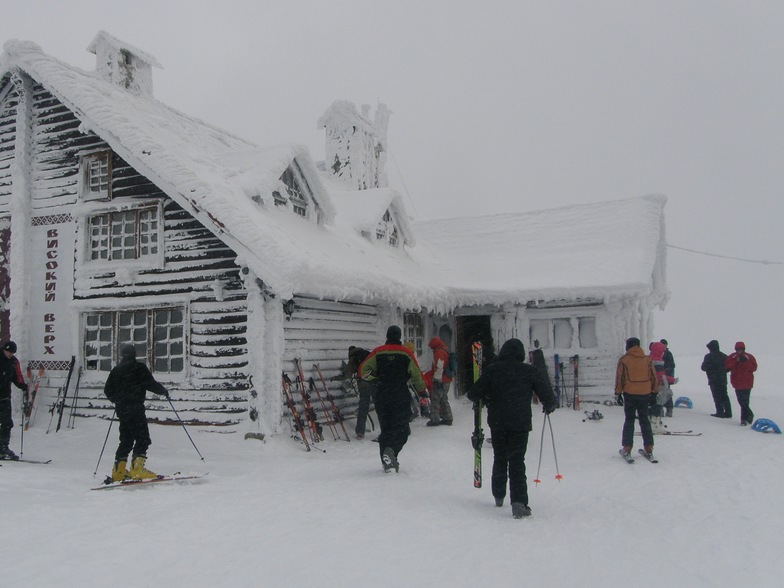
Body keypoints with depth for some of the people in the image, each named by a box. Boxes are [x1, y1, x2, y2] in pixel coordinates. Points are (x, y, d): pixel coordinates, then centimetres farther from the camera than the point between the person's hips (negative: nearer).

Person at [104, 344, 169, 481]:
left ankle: (118, 471, 14)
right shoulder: (139, 368, -4)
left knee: (126, 440, 15)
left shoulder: (116, 370, 12)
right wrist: (163, 390, 7)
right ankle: (137, 469, -18)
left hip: (121, 409, 7)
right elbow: (151, 384, -10)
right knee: (143, 438, -6)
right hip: (135, 408, -7)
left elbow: (107, 390, 17)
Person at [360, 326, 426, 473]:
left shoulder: (378, 352, 2)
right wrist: (422, 391, 15)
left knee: (385, 428, 12)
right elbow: (417, 375, 2)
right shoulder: (406, 353, -1)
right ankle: (392, 450, -24)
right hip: (401, 397, -2)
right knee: (401, 428, 3)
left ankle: (386, 463, 10)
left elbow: (364, 370, -3)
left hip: (381, 397, 2)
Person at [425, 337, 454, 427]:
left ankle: (435, 420, -3)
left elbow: (439, 367, -21)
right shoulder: (446, 351, 16)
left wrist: (437, 379, -21)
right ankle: (447, 418, 19)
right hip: (447, 380, 10)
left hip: (440, 380, -10)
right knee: (444, 400, 17)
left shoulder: (439, 352, -15)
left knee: (435, 399, -4)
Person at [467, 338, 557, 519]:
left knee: (499, 459, 20)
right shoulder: (529, 371, -3)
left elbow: (474, 394, -3)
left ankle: (498, 496, 32)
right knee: (517, 462, 0)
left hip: (497, 423, 2)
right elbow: (546, 394, -2)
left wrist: (483, 399, 19)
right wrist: (550, 405, 21)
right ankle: (519, 501, -15)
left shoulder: (491, 370, -2)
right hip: (520, 424, -2)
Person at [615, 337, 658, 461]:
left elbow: (619, 378, -5)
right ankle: (648, 448, 14)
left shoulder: (623, 359, -5)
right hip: (645, 394, 2)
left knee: (629, 421, 5)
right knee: (644, 420, 13)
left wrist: (618, 393, 2)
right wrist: (654, 393, 15)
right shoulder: (647, 359, 4)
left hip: (629, 394, -2)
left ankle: (627, 449, 2)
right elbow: (654, 377, 7)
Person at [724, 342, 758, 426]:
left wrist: (745, 362, -19)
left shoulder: (749, 357, 0)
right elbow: (727, 365, -7)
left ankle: (744, 418, -1)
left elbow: (754, 367, -8)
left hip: (747, 383, -3)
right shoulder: (732, 357, 4)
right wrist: (736, 361, -17)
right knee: (741, 401, 11)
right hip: (737, 383, 3)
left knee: (744, 401, -8)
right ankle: (749, 415, 29)